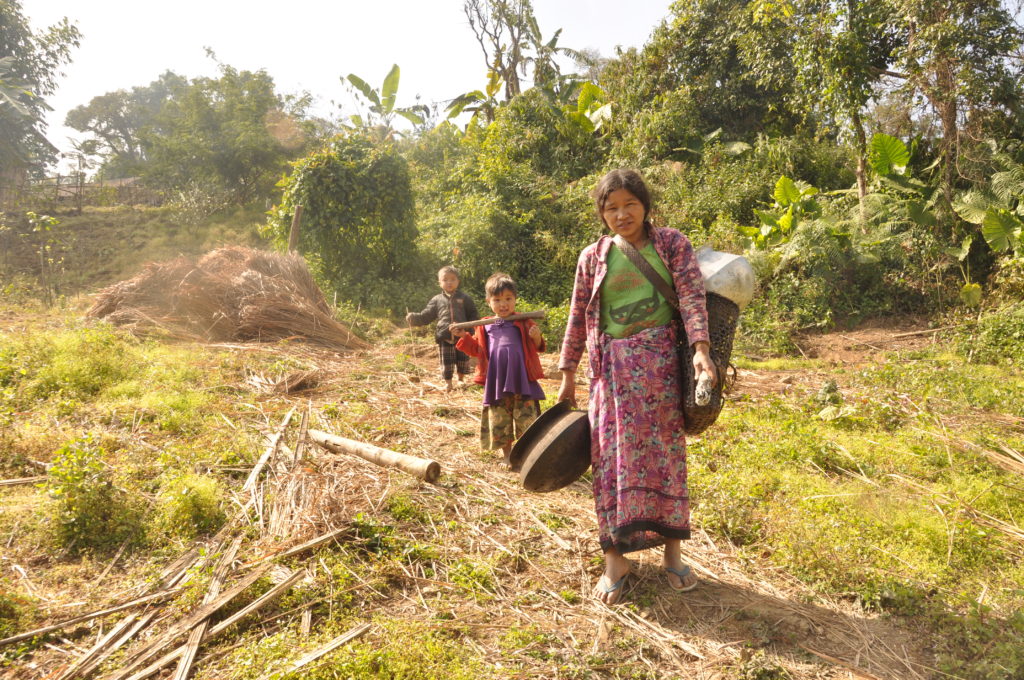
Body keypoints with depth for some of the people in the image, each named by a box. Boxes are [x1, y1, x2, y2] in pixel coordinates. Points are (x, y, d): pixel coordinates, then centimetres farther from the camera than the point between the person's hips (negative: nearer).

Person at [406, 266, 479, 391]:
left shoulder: (465, 298, 4)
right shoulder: (436, 300, 7)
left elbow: (473, 316, 6)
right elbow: (426, 316, 8)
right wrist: (414, 318, -7)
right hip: (444, 338, 0)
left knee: (463, 360, 10)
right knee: (446, 362, 2)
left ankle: (461, 379, 31)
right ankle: (448, 383, 16)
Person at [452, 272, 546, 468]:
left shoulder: (523, 323, 1)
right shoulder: (485, 327, 9)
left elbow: (537, 348, 1)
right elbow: (476, 349, 18)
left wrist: (537, 337, -20)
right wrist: (464, 337, 4)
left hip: (522, 380, -3)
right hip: (497, 382, 3)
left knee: (527, 418, -2)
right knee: (499, 421, 9)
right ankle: (507, 456, 26)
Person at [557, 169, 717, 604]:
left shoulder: (672, 244, 7)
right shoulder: (593, 257, 10)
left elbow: (691, 296, -5)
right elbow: (578, 319, 12)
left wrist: (701, 349, -20)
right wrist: (568, 375, 11)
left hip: (660, 360, -1)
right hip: (611, 367, 1)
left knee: (665, 449, 3)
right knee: (612, 454, -1)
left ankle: (671, 550, 16)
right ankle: (615, 558, 7)